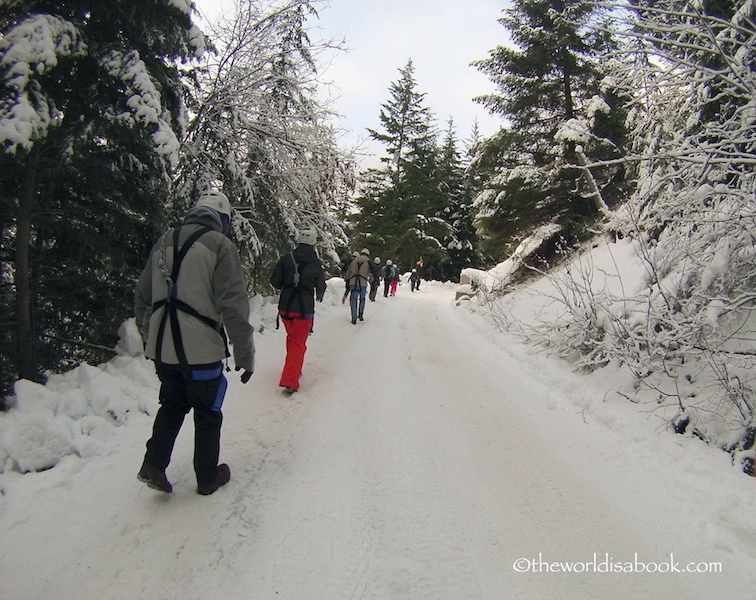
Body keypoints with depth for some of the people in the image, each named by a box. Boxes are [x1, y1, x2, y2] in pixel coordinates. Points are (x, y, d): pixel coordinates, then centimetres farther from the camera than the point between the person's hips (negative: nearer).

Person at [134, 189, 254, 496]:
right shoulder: (220, 245, -10)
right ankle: (208, 477, 26)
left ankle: (154, 465, 19)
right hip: (201, 349, -5)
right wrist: (245, 353, -9)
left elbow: (142, 297, 16)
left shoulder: (164, 242, 10)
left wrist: (149, 338, 27)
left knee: (173, 404, 26)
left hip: (162, 348, 6)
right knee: (207, 414, 13)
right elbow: (233, 306, -15)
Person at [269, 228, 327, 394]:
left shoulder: (286, 259, -4)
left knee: (292, 338, 24)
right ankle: (290, 381, -6)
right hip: (304, 309, -3)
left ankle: (294, 369, 39)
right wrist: (319, 296, 24)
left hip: (285, 307, 3)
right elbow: (321, 287, 1)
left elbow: (274, 282, -3)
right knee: (299, 343, 4)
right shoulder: (316, 263, -7)